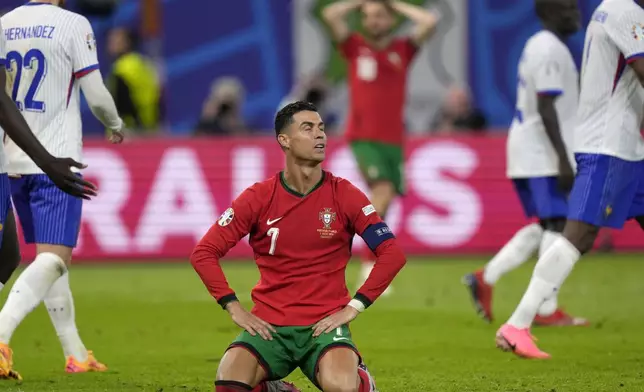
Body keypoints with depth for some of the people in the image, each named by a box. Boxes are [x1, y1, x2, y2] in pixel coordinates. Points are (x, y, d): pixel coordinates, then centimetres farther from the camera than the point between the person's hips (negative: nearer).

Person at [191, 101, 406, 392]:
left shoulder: (344, 195, -1)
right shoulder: (259, 197, -1)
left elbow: (391, 254, -1)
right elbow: (204, 253, 1)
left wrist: (354, 307, -7)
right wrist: (235, 309, -7)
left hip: (325, 324, -1)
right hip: (269, 326, 1)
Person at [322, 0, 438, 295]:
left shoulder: (402, 50, 10)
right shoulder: (356, 48, 6)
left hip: (393, 139, 3)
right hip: (363, 137, -3)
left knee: (383, 204, 6)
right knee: (383, 191, -21)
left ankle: (371, 268, 18)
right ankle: (371, 265, -16)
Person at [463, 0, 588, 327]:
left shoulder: (537, 45, 17)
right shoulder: (551, 50, -14)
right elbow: (546, 108, -20)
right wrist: (563, 159, -22)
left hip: (526, 153, 10)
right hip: (543, 153, -10)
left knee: (543, 227, 14)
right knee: (557, 225, -7)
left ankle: (485, 278, 7)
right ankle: (546, 310, -8)